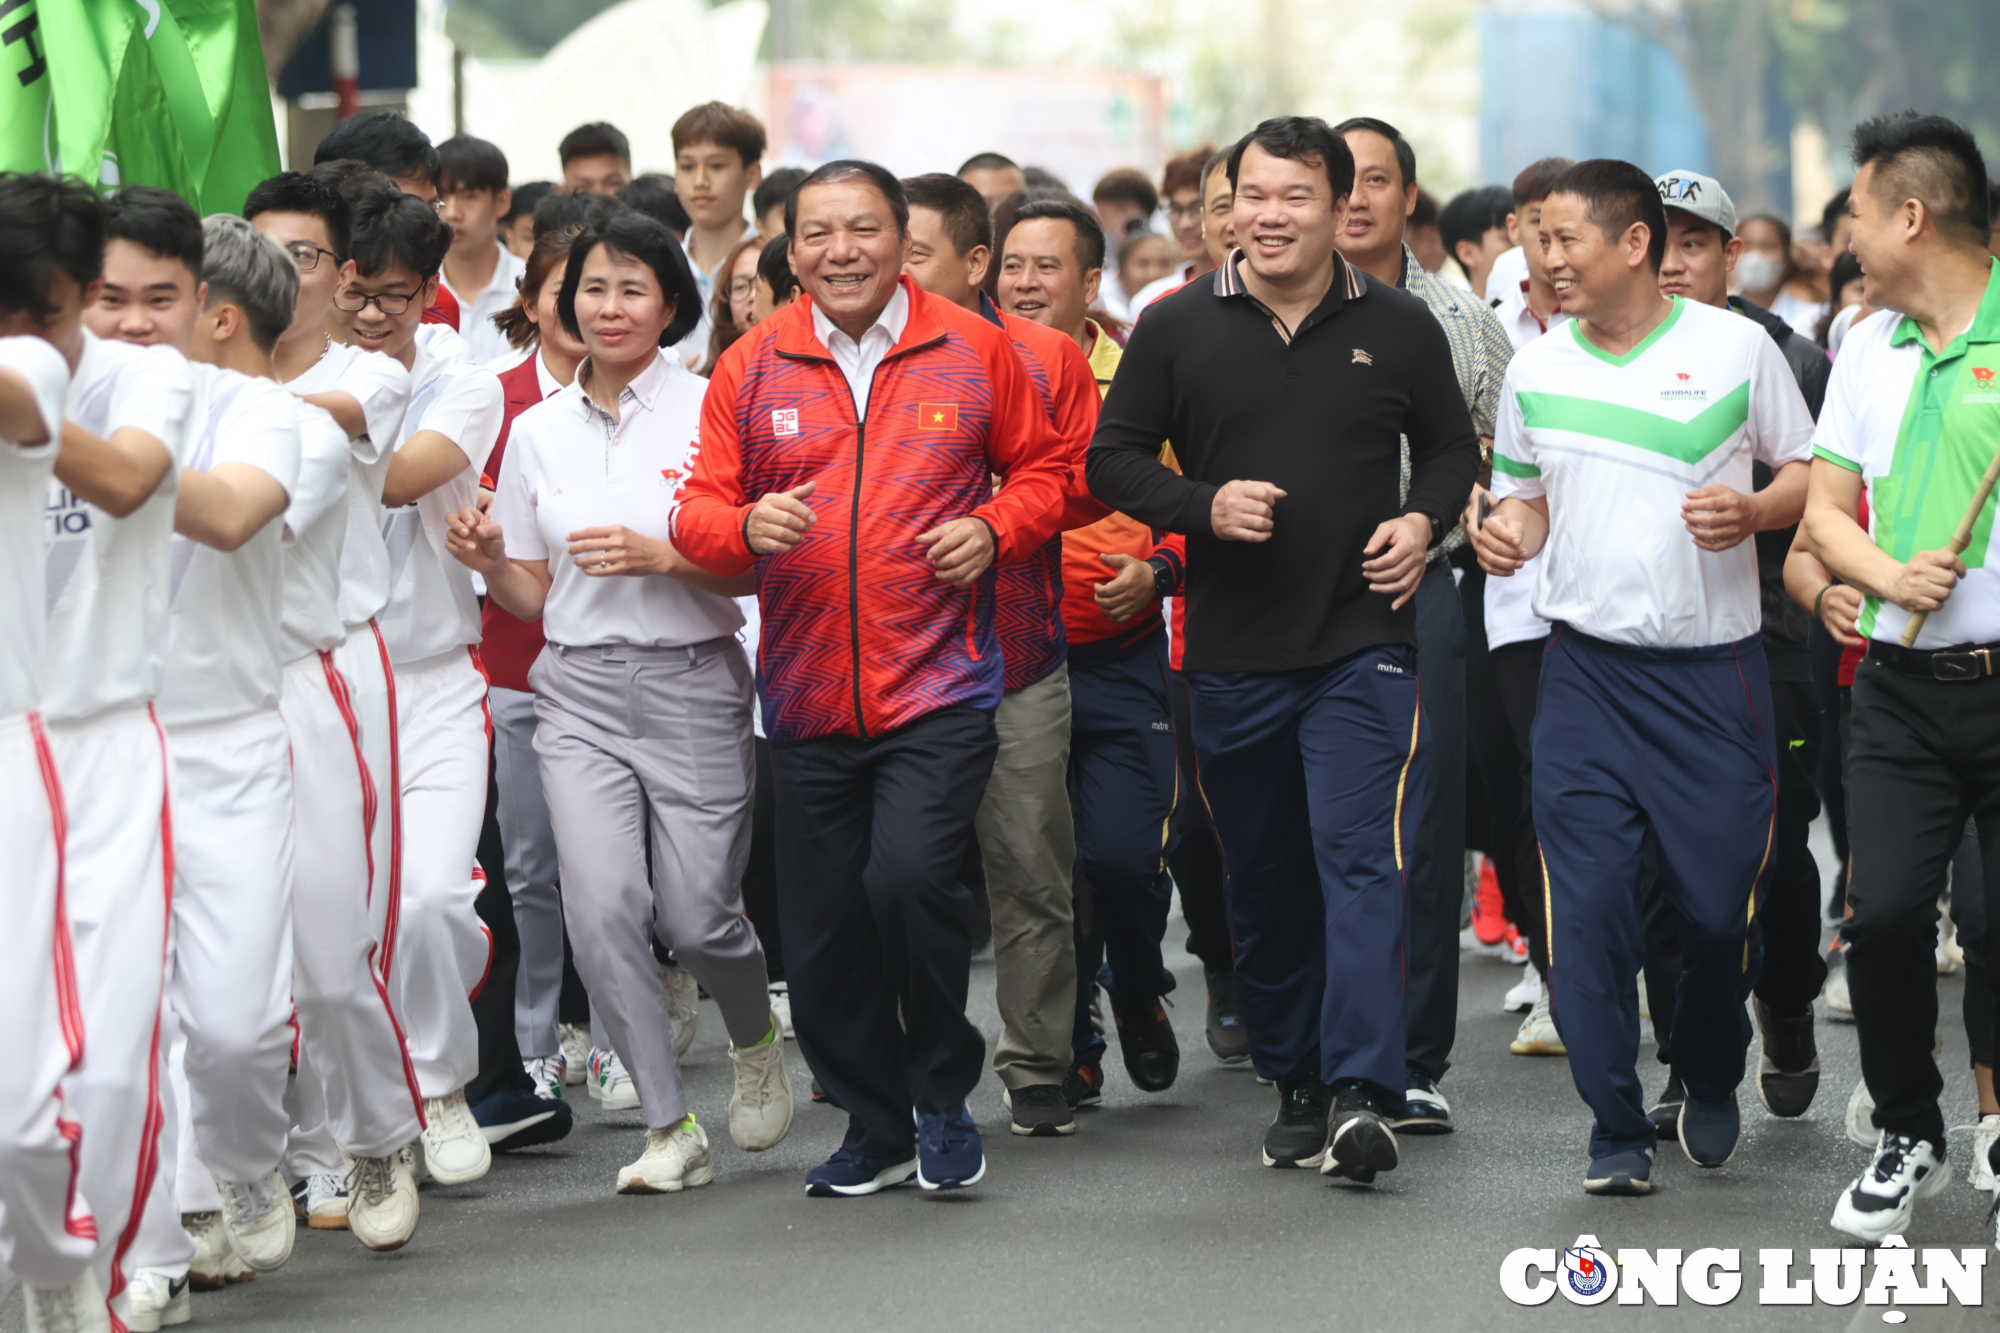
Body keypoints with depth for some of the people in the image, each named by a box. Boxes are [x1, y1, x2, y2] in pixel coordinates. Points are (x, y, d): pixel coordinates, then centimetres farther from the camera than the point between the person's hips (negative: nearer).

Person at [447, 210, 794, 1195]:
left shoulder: (709, 412, -2)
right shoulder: (538, 431, 10)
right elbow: (536, 595, 14)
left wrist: (662, 557, -17)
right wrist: (489, 564, -6)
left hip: (694, 681, -2)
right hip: (580, 689, 3)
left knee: (695, 915, -2)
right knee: (601, 908, -13)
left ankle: (757, 1038, 33)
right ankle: (670, 1126, -1)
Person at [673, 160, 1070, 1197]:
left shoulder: (973, 351, 3)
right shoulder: (751, 369, 5)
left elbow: (1043, 470, 13)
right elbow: (697, 508, 5)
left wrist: (995, 530, -8)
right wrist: (745, 527, -18)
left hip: (941, 686, -3)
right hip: (808, 701, 3)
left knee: (911, 873, -23)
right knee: (821, 936, 6)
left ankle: (945, 1094, 0)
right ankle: (877, 1129, 26)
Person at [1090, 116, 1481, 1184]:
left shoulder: (1398, 327, 5)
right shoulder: (1176, 328, 3)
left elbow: (1451, 447, 17)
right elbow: (1113, 458, 6)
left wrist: (1424, 522, -3)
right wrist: (1204, 508, -11)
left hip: (1363, 644, -2)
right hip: (1232, 652, 2)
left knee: (1361, 858, -15)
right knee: (1262, 881, 10)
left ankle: (1362, 1093, -21)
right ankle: (1294, 1084, 22)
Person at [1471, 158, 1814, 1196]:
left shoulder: (1735, 348, -1)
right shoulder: (1536, 370, 7)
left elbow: (1810, 472, 7)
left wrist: (1752, 510, -13)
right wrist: (1506, 531, -5)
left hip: (1714, 669, -2)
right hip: (1587, 669, 2)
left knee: (1719, 905, 1)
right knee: (1587, 904, -7)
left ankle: (1709, 1080, 30)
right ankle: (1616, 1131, 2)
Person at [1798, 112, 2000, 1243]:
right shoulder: (1869, 348, 14)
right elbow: (1828, 510, 17)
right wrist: (1891, 575, -2)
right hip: (1903, 681, 5)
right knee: (1884, 913, -5)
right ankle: (1909, 1137, 14)